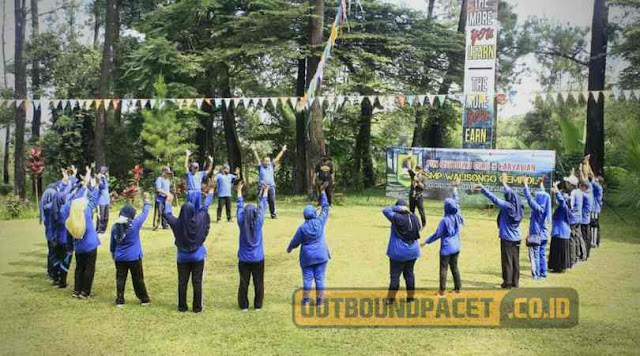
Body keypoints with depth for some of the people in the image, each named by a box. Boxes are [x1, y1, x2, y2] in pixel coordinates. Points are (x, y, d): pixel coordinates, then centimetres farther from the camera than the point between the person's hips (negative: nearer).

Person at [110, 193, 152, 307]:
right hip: (134, 257, -3)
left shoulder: (115, 227, -3)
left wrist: (113, 253, 24)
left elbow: (112, 243, 8)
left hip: (119, 258, 3)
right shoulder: (135, 224, -14)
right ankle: (144, 299, 18)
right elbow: (145, 213, -2)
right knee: (138, 279, 8)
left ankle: (119, 301, 12)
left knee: (120, 279, 9)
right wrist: (146, 200, 11)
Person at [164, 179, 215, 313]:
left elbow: (167, 214, 3)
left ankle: (182, 307, 16)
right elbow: (205, 207, -4)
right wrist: (211, 190, 8)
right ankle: (197, 307, 10)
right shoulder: (199, 220, -15)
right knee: (197, 283, 5)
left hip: (183, 258, 1)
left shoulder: (177, 224, -15)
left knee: (182, 283, 10)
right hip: (198, 257, -1)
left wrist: (168, 202, 20)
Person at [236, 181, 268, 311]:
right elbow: (262, 207, -4)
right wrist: (265, 192, 8)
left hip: (244, 259, 1)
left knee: (243, 283, 8)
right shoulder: (258, 222, -14)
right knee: (258, 283, 9)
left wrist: (239, 190, 10)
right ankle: (258, 305, 14)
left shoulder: (241, 223, -11)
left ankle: (243, 306, 12)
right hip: (258, 258, -1)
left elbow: (240, 207, 0)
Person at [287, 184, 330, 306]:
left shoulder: (302, 228, -11)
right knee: (319, 278, 5)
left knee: (307, 278, 7)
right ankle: (319, 299, 7)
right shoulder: (320, 222, -8)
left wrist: (289, 248, 20)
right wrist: (322, 192, 9)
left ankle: (306, 299, 11)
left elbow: (295, 241, -2)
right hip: (321, 255, 1)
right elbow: (325, 208, 3)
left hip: (307, 256, -1)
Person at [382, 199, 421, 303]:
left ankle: (391, 297, 9)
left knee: (395, 275, 3)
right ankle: (410, 297, 23)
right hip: (412, 251, 5)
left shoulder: (396, 217, -18)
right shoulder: (414, 217, -3)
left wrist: (398, 208, -11)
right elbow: (418, 229, 14)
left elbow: (385, 210, -6)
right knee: (409, 273, 15)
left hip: (398, 252, -5)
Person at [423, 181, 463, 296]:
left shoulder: (445, 220, -20)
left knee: (443, 268, 0)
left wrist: (426, 241, -3)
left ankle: (442, 290, 2)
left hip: (446, 248, -6)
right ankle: (458, 288, 22)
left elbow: (437, 234, -15)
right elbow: (456, 201, 11)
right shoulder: (458, 217, -3)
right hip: (456, 247, 6)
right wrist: (455, 188, 23)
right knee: (454, 267, 17)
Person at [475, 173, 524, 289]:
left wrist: (482, 189, -18)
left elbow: (494, 199, -21)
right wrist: (504, 183, 29)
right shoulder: (518, 206, 0)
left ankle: (507, 282, 5)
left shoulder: (507, 206, -17)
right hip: (516, 238, 6)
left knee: (507, 260, 1)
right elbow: (511, 193, 16)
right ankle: (515, 282, 17)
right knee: (515, 260, 11)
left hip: (507, 238, -6)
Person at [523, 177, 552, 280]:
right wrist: (541, 185, 30)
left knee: (535, 255, -1)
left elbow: (529, 198, -28)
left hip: (536, 235, -8)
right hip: (544, 235, 8)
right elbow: (544, 195, 18)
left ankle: (536, 274, 2)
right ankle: (543, 273, 21)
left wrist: (526, 185, -27)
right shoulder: (546, 208, 2)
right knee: (542, 254, 15)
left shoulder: (537, 208, -18)